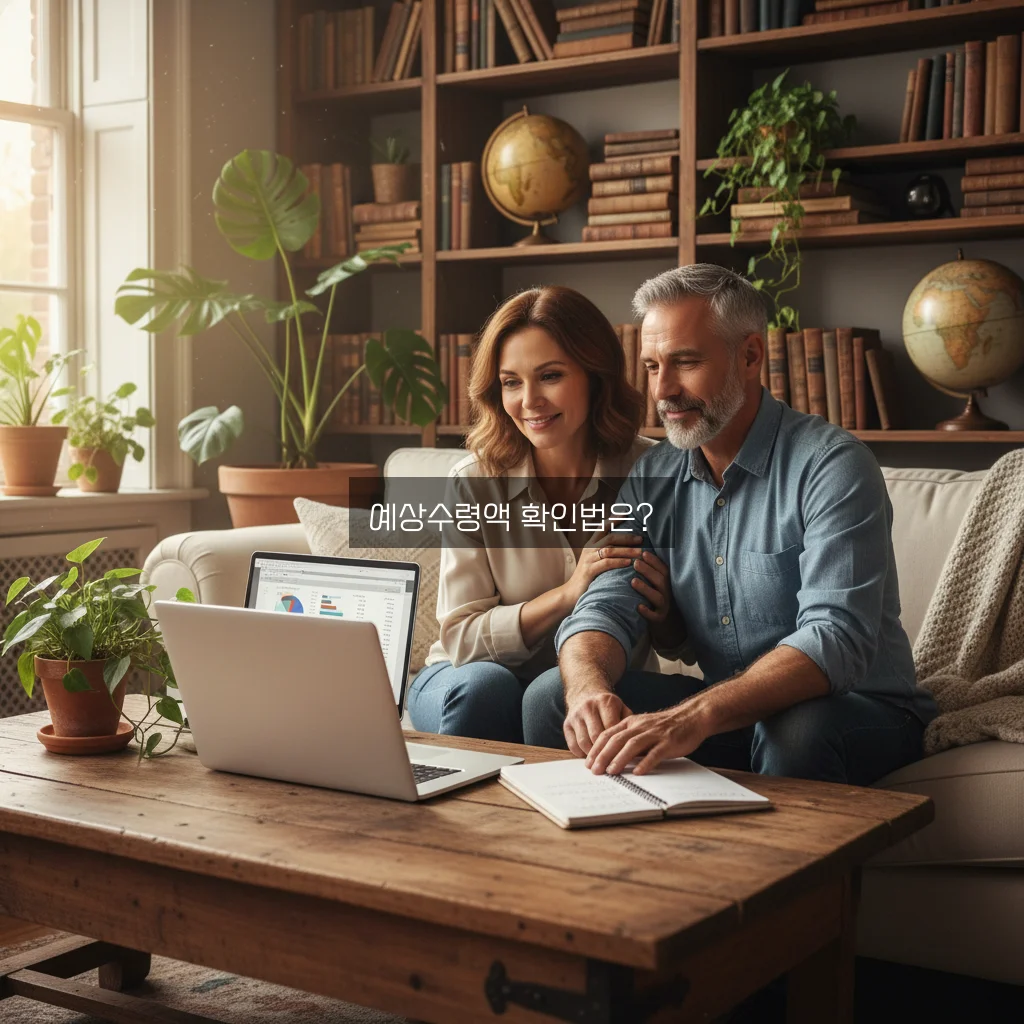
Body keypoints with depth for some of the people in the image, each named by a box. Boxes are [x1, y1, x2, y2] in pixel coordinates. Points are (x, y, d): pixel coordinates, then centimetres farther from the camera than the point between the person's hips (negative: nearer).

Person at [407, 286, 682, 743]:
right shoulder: (474, 483, -9)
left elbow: (684, 646, 1)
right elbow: (461, 638, -11)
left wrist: (665, 615, -24)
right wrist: (567, 594, -25)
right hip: (473, 678, 1)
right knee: (485, 687, -33)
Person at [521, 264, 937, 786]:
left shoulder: (832, 465, -18)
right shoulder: (653, 478, 3)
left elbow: (836, 638, -29)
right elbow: (607, 605, -4)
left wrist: (696, 716, -44)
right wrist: (588, 687, -30)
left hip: (859, 708, -4)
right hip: (724, 703, 5)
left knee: (797, 728, -38)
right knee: (551, 696, -12)